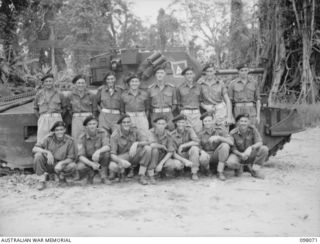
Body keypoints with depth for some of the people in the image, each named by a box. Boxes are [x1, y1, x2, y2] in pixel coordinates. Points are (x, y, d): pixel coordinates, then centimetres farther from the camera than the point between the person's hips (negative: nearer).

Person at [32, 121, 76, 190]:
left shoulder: (69, 141, -10)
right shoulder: (49, 138, -8)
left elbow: (71, 158, -10)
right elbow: (34, 149, -14)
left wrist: (61, 163, -30)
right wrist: (47, 152, -30)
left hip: (60, 165, 0)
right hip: (48, 164, 1)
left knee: (72, 166, -30)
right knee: (38, 155, -28)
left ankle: (61, 176, 5)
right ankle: (43, 179, -12)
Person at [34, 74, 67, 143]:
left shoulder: (59, 94, 8)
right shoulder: (39, 94, 11)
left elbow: (64, 107, 18)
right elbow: (35, 108, 22)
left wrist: (58, 117, 8)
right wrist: (40, 118, 10)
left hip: (56, 119, -1)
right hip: (43, 120, 1)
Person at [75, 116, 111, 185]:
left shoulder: (102, 133, -13)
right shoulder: (82, 137, -11)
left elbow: (107, 147, -28)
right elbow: (81, 156, -17)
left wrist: (98, 151, -50)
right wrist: (92, 164, -35)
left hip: (101, 161, 0)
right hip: (88, 161, 0)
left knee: (106, 152, -33)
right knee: (80, 167, -32)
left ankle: (103, 177, -15)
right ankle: (91, 173, 4)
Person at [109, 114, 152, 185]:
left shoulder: (134, 130, -9)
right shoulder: (115, 135, -15)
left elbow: (146, 141, -19)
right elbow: (113, 154, -19)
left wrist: (136, 144, -40)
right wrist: (120, 161, -41)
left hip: (134, 156, 2)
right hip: (122, 157, -2)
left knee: (147, 148, -26)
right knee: (112, 166, -34)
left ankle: (142, 176, -18)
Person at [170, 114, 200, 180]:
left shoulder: (189, 130, -11)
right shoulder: (172, 135, -11)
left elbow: (197, 141, -27)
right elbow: (173, 152, -16)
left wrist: (182, 146, -27)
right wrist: (184, 160, -32)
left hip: (189, 154, 0)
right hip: (179, 157, 0)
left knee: (194, 148, -32)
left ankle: (194, 173, -21)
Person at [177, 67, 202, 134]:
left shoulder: (198, 87, 9)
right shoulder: (180, 88, 5)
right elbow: (178, 102, 14)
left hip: (196, 113, 2)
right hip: (185, 113, -2)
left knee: (198, 132, -5)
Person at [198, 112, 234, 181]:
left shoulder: (219, 130, -7)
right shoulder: (201, 133, -3)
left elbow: (231, 142, -20)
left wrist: (218, 138, -34)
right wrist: (202, 152, -28)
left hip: (217, 155, 1)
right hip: (206, 154, -1)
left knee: (225, 145, -28)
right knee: (203, 159, -36)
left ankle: (220, 172, -21)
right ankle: (207, 169, 3)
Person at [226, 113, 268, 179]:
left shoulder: (252, 129, -14)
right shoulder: (233, 133, -18)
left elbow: (259, 143, -18)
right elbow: (233, 149, -12)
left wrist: (250, 148, -39)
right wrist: (241, 154, -33)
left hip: (251, 154, 2)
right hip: (239, 154, -2)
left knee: (264, 149, -25)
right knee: (230, 162, -35)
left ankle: (255, 170, -7)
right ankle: (239, 167, 5)